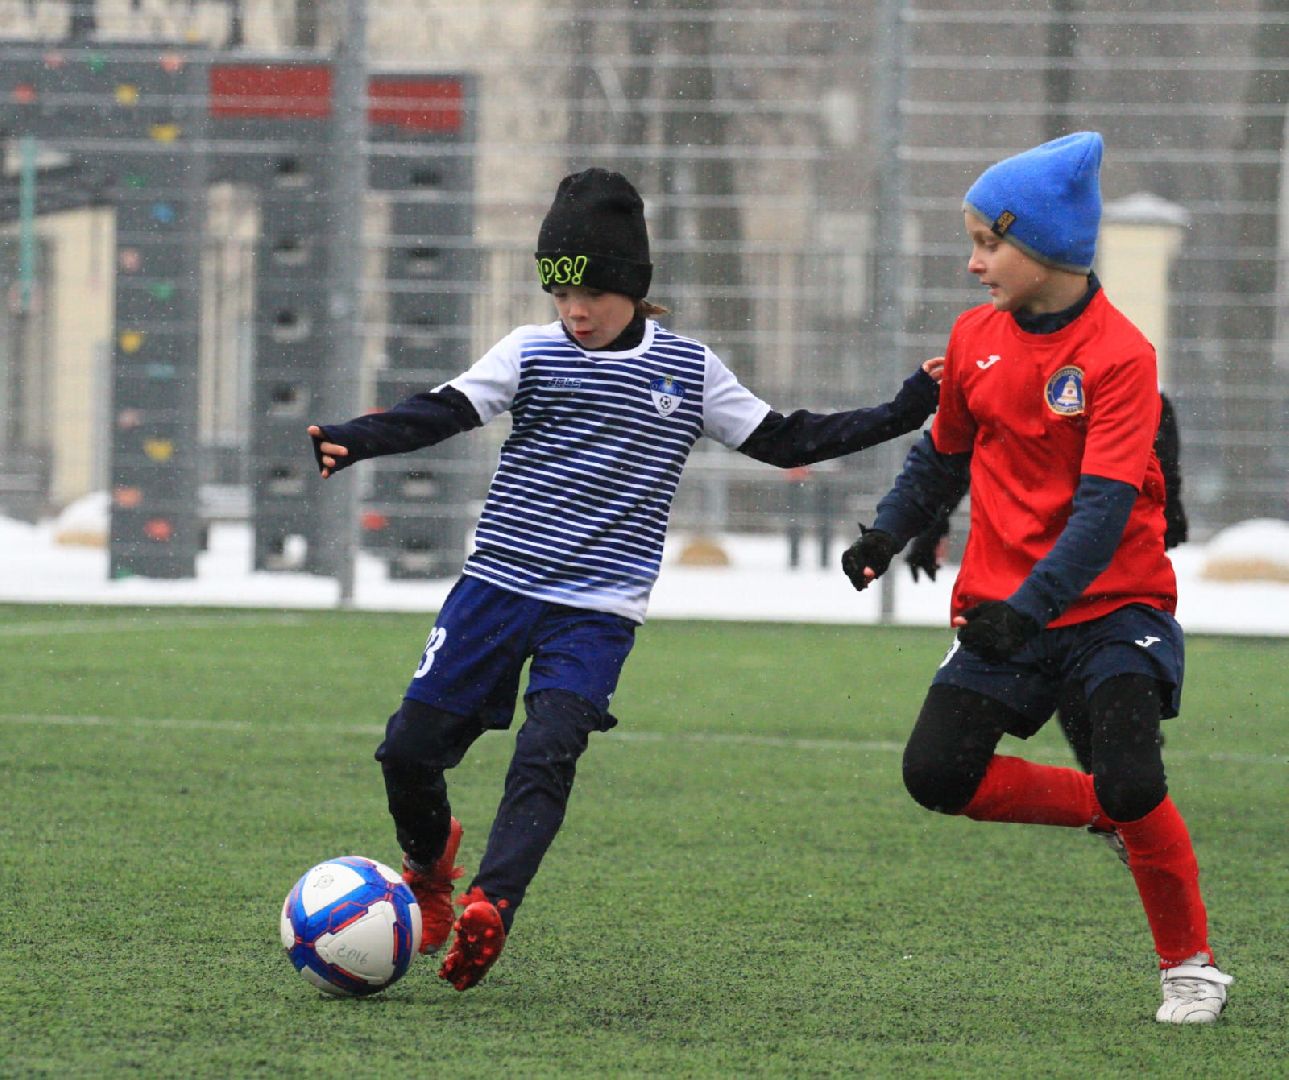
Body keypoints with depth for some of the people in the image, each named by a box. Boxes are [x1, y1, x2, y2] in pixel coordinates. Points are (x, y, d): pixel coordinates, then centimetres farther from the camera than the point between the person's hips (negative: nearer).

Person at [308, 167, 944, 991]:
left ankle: (489, 907, -31)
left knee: (546, 755, -22)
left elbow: (784, 442, 12)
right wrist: (353, 441, -24)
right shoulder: (532, 353, 4)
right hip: (498, 585, 1)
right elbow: (442, 413, -6)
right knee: (410, 747, -1)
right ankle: (430, 858, 30)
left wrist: (906, 411, 5)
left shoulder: (690, 370, 7)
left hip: (597, 613, -1)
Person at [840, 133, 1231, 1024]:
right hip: (1003, 608, 5)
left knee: (1131, 780, -23)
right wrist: (888, 533, 11)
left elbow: (1104, 508, -23)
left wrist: (1030, 607, -33)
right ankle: (1102, 809, 10)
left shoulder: (1119, 354, -15)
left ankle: (1191, 965, -2)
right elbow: (946, 454, 22)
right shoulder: (975, 338, 4)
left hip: (1115, 606, -5)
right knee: (937, 773, -13)